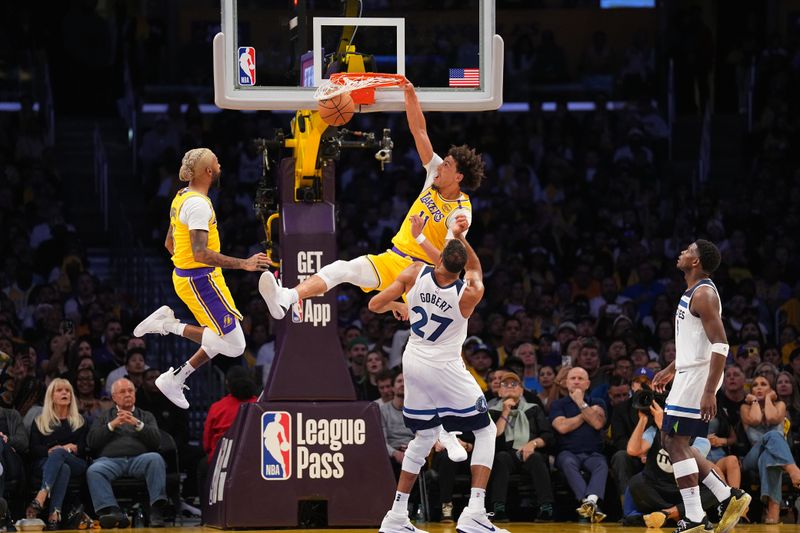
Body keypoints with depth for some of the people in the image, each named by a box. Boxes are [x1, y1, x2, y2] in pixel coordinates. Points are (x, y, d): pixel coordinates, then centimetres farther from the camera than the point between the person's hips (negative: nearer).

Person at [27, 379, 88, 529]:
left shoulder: (80, 421, 24)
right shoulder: (40, 421, 22)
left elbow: (85, 447, 10)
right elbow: (33, 449, 8)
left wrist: (73, 447, -12)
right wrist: (50, 450, -13)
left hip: (75, 463, 0)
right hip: (45, 462, 0)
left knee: (59, 453, -38)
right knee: (63, 468, -40)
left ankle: (40, 498, -61)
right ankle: (55, 514, -63)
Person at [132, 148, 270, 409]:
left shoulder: (182, 197, 11)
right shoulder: (198, 204, -20)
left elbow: (170, 243, 20)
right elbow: (200, 253, -27)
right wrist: (243, 263, -27)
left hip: (185, 276, 10)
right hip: (201, 280, -10)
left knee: (223, 339, 15)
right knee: (234, 345, -8)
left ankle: (174, 379, 11)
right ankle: (172, 326, -6)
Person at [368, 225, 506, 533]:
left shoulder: (415, 273, -14)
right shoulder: (470, 293, -20)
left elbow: (375, 305, -5)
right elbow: (475, 268, 5)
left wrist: (396, 305, 15)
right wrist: (460, 238, 6)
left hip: (414, 362, 5)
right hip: (445, 369, -5)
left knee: (424, 436, 22)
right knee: (486, 431, 8)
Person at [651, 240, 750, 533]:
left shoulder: (703, 294, -17)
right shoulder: (694, 292, 16)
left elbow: (720, 345, -23)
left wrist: (709, 391, -28)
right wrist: (671, 369, 29)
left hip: (697, 377, -10)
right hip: (688, 374, 10)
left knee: (676, 443, -9)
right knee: (672, 441, 13)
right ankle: (728, 496, 13)